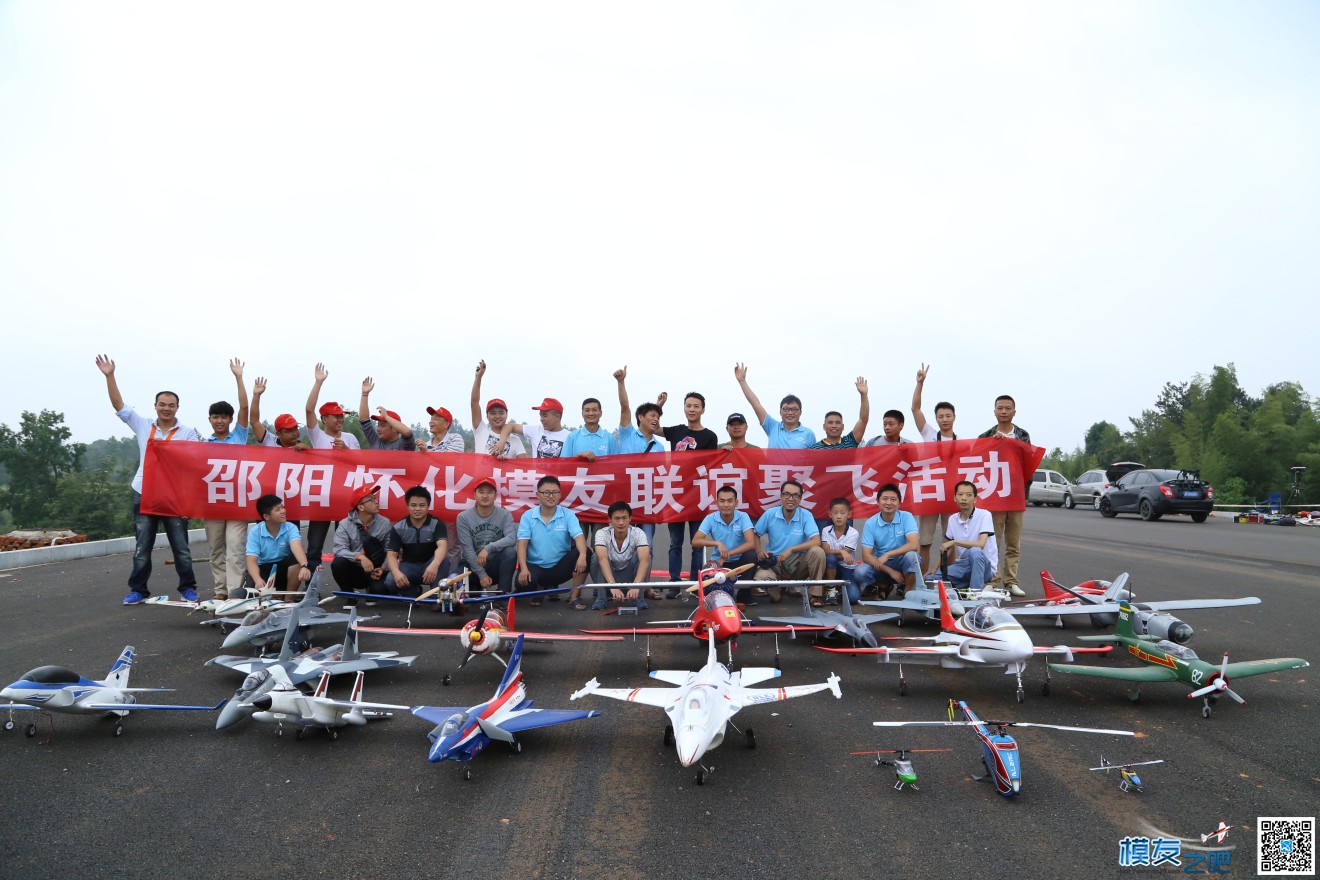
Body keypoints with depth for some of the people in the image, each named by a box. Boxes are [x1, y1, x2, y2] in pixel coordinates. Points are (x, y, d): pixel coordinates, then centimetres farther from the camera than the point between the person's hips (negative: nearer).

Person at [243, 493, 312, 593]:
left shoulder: (290, 528, -15)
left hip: (284, 567, 1)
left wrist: (304, 566, -57)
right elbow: (251, 560, -22)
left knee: (298, 558, -30)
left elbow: (297, 547, -35)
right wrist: (258, 580, -44)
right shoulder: (255, 532, -15)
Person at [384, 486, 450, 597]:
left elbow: (442, 546, -31)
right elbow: (391, 554, -12)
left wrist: (434, 565, -54)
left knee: (443, 562, -35)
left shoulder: (437, 524, -13)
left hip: (430, 565, -2)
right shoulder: (398, 528, -6)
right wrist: (396, 572, -36)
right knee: (390, 582, -29)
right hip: (409, 566, 2)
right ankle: (413, 594, 3)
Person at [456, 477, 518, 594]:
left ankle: (504, 593, -21)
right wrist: (482, 574, -20)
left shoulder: (504, 515, -6)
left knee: (510, 551, -31)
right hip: (473, 565, 0)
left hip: (496, 564, 0)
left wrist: (488, 548, -36)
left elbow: (511, 538, -24)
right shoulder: (463, 517, -7)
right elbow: (467, 549, -12)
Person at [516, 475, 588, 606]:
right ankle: (540, 588, 8)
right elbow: (522, 544, -11)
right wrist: (524, 568, -28)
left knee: (582, 554, -27)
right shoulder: (527, 516, -4)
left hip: (560, 567, 0)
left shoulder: (568, 515, -5)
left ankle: (574, 597, -10)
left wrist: (582, 555, -42)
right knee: (523, 582, -33)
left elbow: (579, 537, -19)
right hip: (535, 566, 0)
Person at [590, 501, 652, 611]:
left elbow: (644, 560, -36)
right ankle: (600, 598, -15)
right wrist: (613, 586, -53)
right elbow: (602, 560, -38)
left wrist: (636, 585, -52)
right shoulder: (602, 534, -21)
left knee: (640, 555, -28)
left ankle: (639, 597, -17)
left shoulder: (638, 533, -20)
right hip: (609, 579, 0)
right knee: (597, 559, -29)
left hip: (630, 578, 0)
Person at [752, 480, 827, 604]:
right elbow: (755, 536, 8)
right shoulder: (770, 514, -5)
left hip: (798, 562, 0)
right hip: (774, 563, 0)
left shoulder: (806, 516, -10)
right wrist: (758, 551, -12)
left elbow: (816, 542, -22)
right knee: (761, 577, -33)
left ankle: (816, 594, -12)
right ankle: (779, 589, 5)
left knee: (817, 552, -30)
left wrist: (790, 549, -30)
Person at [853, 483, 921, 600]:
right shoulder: (870, 523, -8)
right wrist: (890, 571, -22)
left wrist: (887, 555, -27)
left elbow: (913, 545, -24)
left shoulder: (906, 517, -11)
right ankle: (885, 586, 6)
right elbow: (866, 555, -12)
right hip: (880, 565, 2)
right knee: (859, 572, -27)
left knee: (911, 555, -34)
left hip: (903, 563, -1)